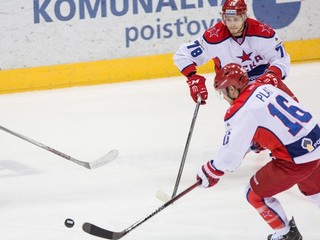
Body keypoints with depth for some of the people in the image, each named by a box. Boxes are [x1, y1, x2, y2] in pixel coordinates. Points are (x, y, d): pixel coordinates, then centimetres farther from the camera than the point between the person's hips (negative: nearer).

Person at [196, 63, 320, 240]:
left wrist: (211, 172, 2)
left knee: (255, 194, 11)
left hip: (295, 159, -8)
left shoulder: (241, 112, -15)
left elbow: (231, 155, -14)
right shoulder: (265, 87, 7)